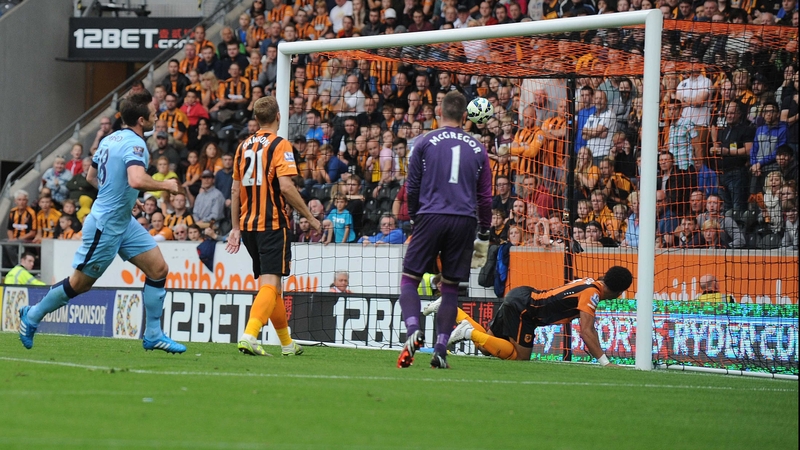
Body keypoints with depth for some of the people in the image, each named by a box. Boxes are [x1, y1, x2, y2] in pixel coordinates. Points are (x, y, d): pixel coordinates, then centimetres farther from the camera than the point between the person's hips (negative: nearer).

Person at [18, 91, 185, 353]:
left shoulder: (110, 140, 6)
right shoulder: (134, 145, -22)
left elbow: (91, 177, 18)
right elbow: (137, 180, -39)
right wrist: (165, 186, -23)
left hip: (124, 222, 10)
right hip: (105, 225, -10)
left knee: (159, 269, 3)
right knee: (80, 283, 6)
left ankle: (153, 336, 7)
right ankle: (32, 316, 25)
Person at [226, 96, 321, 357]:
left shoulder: (244, 146, 11)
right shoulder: (280, 145, -8)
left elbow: (235, 190, 12)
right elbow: (286, 187, -17)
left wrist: (236, 228, 17)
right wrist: (310, 218, -8)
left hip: (248, 225, 7)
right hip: (273, 224, -7)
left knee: (269, 285, 15)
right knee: (270, 284, -10)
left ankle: (287, 343, 25)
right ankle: (249, 336, -28)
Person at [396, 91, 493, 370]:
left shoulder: (426, 143, 4)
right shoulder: (477, 149, 11)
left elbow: (412, 188, 6)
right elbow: (485, 196, 13)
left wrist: (414, 219, 20)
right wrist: (484, 236, 20)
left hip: (430, 218, -2)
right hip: (464, 221, 2)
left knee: (409, 279, 4)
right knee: (450, 287, 8)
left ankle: (414, 331, -21)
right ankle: (441, 350, 1)